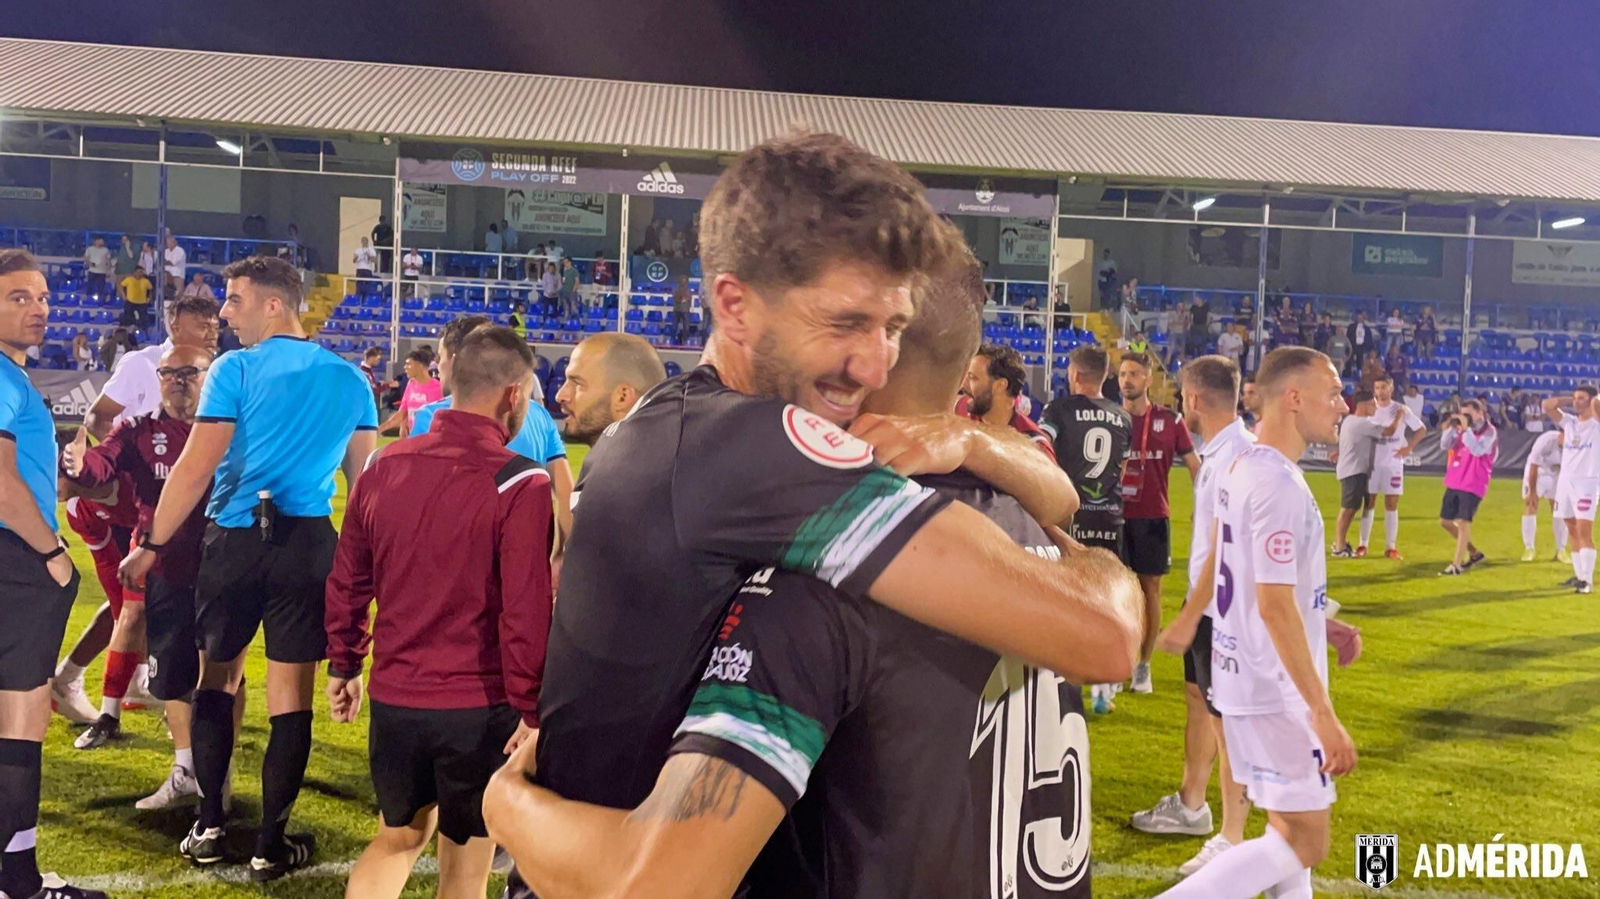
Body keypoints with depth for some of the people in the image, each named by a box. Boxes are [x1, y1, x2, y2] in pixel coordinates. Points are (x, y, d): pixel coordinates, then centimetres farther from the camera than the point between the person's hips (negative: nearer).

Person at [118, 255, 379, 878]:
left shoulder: (236, 371, -5)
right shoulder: (350, 381, 7)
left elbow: (195, 468, -7)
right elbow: (365, 479, 11)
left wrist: (151, 545, 1)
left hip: (234, 539, -2)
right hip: (309, 544, 2)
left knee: (216, 677, 17)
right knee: (291, 693, 5)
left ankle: (209, 826, 20)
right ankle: (271, 843, 12)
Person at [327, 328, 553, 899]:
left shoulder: (383, 466, 2)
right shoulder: (520, 485, -16)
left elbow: (347, 582, 9)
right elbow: (526, 612, -19)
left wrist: (344, 666, 21)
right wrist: (530, 708, -10)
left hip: (394, 697, 5)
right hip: (480, 707, -5)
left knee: (398, 837, 27)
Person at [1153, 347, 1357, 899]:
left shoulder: (1244, 467, 8)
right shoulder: (1281, 485, -21)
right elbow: (1275, 606, -25)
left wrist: (1324, 623, 23)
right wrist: (1323, 714, -23)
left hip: (1245, 676, 10)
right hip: (1276, 689, -10)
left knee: (1291, 828, 19)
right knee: (1305, 843, -1)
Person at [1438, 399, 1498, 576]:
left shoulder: (1489, 431, -8)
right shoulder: (1462, 429, 11)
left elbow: (1477, 450, -23)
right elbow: (1444, 446, 6)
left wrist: (1466, 428, -23)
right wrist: (1451, 428, -7)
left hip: (1473, 485, -8)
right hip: (1454, 482, 8)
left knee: (1463, 522, -13)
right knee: (1445, 521, 12)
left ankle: (1457, 565, -11)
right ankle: (1474, 552, 26)